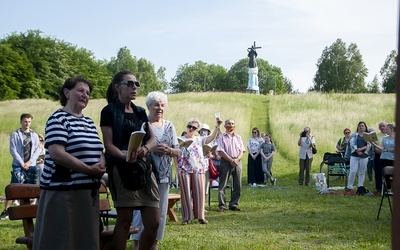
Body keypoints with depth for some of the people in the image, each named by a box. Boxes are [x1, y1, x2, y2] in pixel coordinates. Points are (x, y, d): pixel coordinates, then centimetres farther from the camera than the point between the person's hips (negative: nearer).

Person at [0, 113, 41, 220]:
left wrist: (30, 162, -6)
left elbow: (37, 150, 7)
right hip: (18, 166, -3)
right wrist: (22, 163, -10)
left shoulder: (34, 135, 11)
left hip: (31, 166, 3)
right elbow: (13, 150, -4)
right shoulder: (15, 135, 1)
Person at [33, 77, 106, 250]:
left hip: (88, 190, 8)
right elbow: (56, 153, -19)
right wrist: (89, 170, -20)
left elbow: (98, 150, 19)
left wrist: (101, 164, -5)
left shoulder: (89, 122, 17)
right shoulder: (58, 119, -8)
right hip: (63, 190, -8)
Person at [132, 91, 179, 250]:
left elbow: (177, 151, 10)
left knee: (161, 210, 8)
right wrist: (151, 149, -20)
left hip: (164, 175, 5)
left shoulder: (169, 126, 10)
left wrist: (169, 150, -11)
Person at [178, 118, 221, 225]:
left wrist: (217, 126, -13)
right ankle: (186, 217, 4)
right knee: (186, 193, 0)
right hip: (184, 169, -2)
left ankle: (200, 216, 7)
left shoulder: (199, 140, 13)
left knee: (199, 192, 1)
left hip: (198, 169, 2)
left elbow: (211, 137, -1)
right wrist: (177, 168, -6)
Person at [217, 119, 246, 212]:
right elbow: (221, 151, -6)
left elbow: (242, 150, 10)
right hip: (225, 162, -4)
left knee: (237, 185, 4)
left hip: (237, 162, 4)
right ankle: (222, 205, 0)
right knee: (222, 185, -5)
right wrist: (231, 160, -13)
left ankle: (234, 204, 12)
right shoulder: (221, 137, 3)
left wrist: (237, 159, -9)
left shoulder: (238, 137, 16)